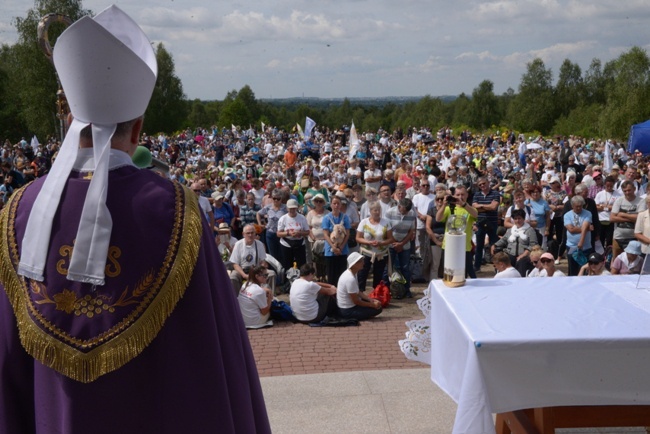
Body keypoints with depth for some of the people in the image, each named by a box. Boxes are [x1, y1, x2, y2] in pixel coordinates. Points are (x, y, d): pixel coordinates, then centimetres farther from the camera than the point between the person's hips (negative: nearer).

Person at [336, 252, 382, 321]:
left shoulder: (349, 273, 3)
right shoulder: (350, 279, -28)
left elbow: (357, 293, 12)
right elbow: (356, 301, -22)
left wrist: (371, 300, 1)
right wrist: (373, 305, -11)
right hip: (347, 311, -10)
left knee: (376, 302, 17)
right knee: (377, 309, -8)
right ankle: (352, 318, 0)